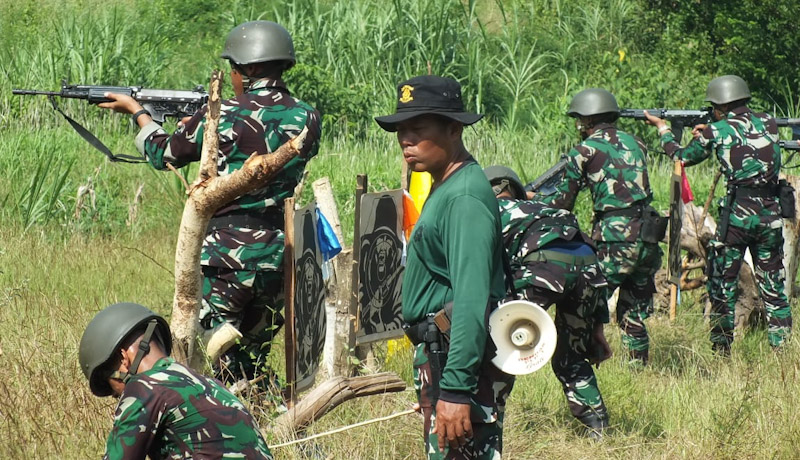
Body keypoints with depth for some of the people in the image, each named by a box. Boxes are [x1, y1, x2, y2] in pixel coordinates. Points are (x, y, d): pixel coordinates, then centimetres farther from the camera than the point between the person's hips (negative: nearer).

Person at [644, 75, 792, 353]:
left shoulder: (717, 132, -2)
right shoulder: (768, 123, 7)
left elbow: (682, 157, 12)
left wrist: (662, 128, 28)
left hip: (737, 214, -4)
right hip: (770, 214, 4)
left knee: (722, 285, 8)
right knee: (772, 287, 11)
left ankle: (721, 350, 9)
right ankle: (782, 348, 9)